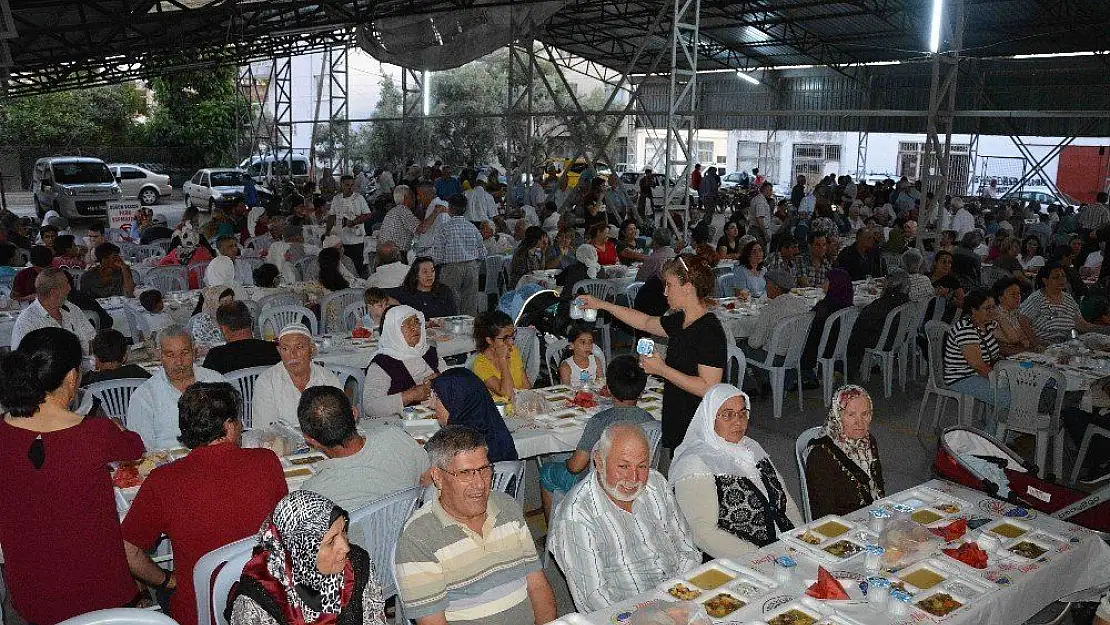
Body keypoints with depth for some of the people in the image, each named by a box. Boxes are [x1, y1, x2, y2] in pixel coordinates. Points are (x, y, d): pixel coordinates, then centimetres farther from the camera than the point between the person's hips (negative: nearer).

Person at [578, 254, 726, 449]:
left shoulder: (709, 330, -19)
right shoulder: (680, 321, 8)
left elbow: (708, 388, -25)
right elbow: (647, 322, 26)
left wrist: (662, 369, -20)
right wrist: (603, 305, 26)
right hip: (676, 420, 9)